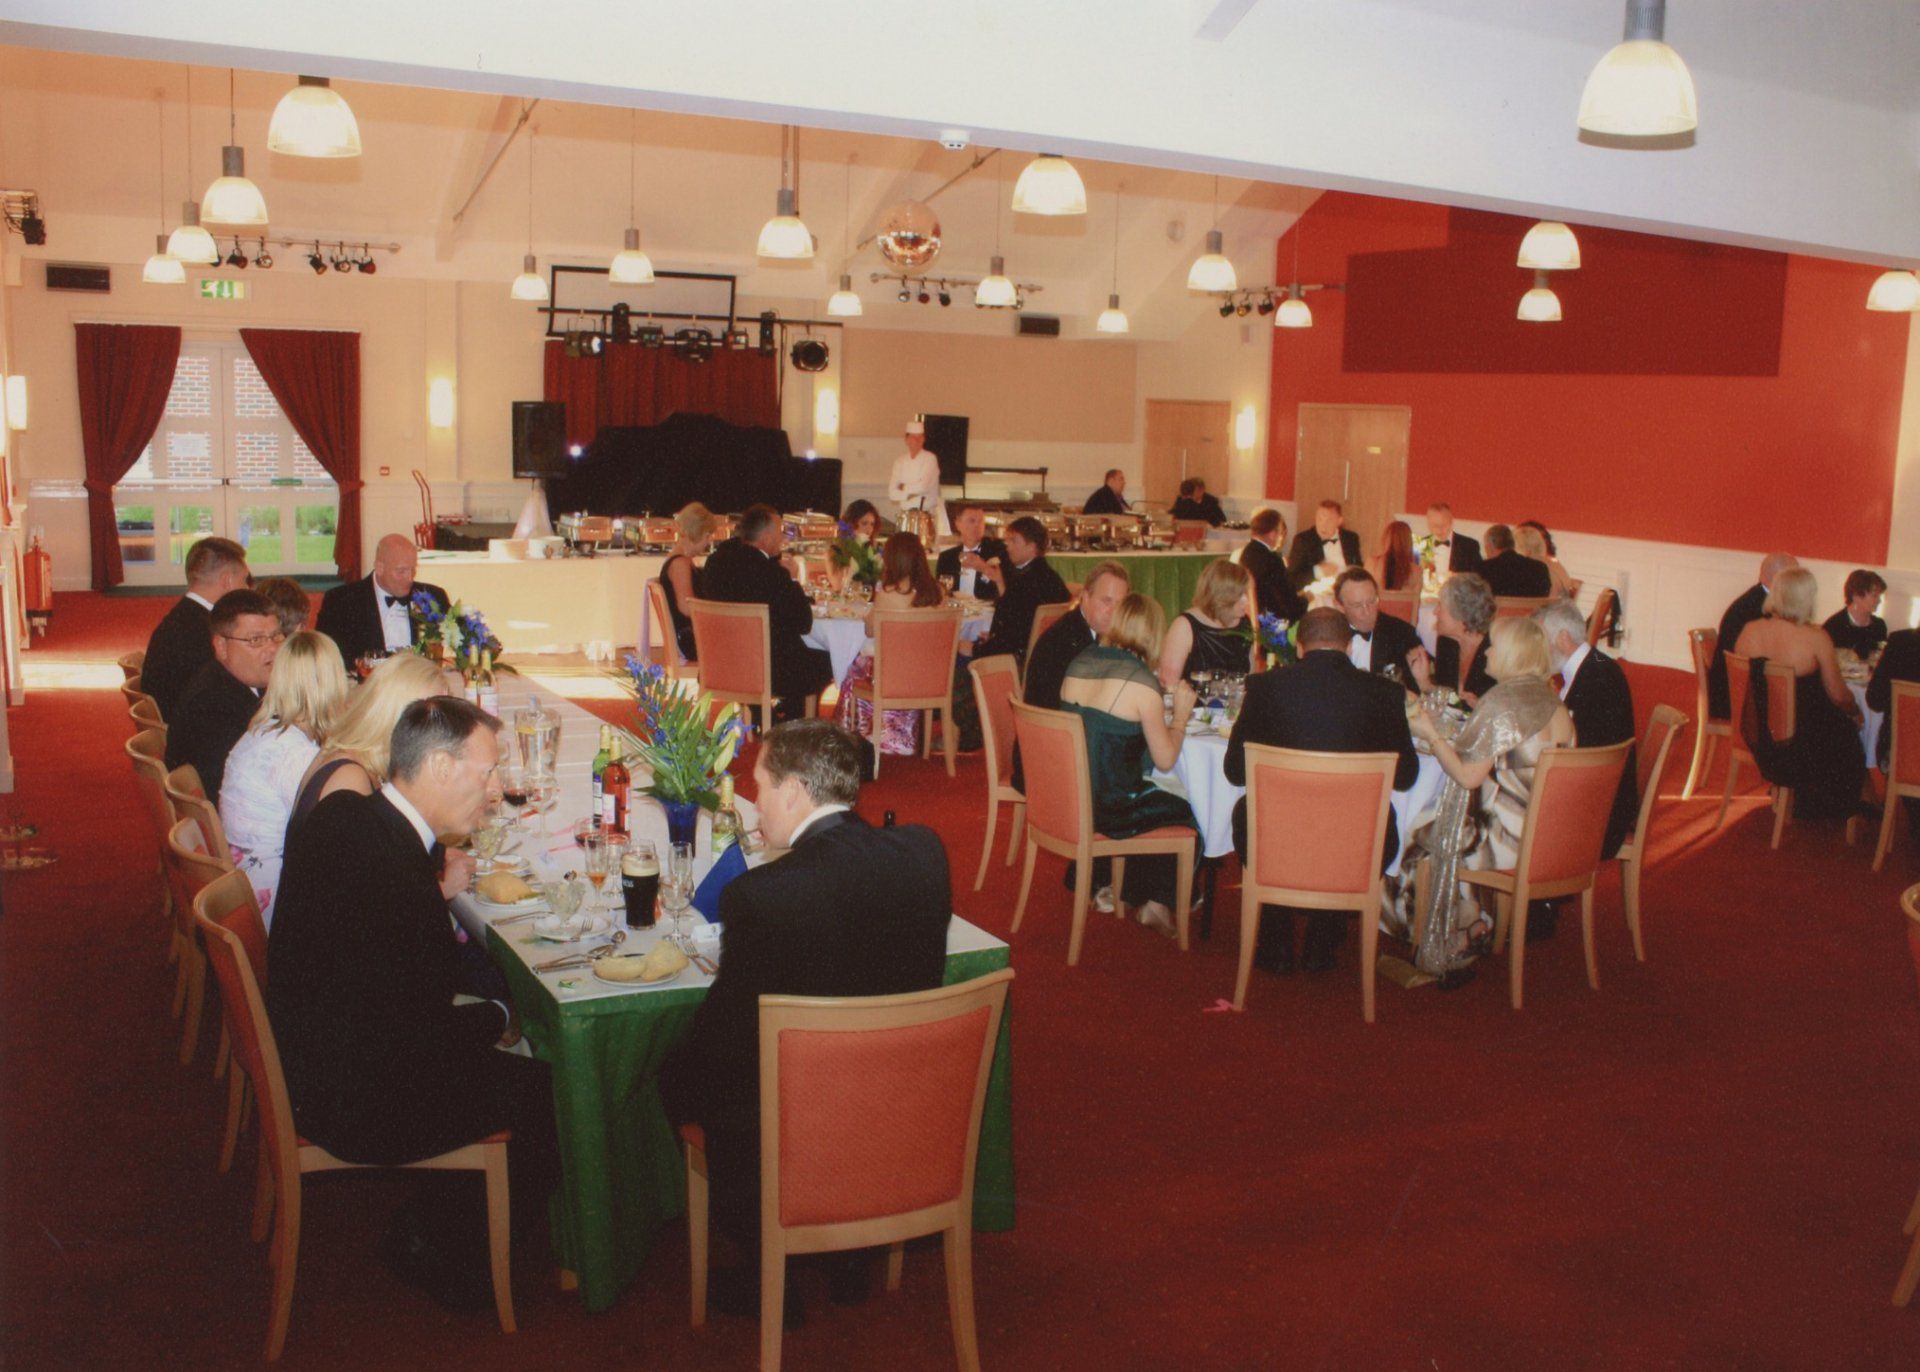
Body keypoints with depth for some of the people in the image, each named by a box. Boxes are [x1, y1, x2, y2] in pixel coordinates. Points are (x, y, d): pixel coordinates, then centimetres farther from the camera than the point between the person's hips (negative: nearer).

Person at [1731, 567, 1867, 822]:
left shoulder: (1749, 631, -7)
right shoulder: (1815, 638, -19)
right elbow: (1839, 696, -10)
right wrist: (1856, 711, 13)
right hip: (1798, 742, -5)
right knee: (1848, 731, 27)